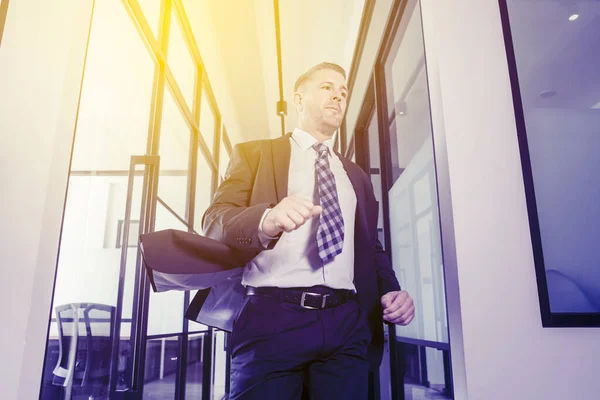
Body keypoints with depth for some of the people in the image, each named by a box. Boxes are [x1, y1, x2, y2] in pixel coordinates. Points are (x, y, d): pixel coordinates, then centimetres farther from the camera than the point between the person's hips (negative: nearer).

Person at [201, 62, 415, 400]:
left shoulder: (358, 177, 21)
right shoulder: (254, 153, 9)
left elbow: (371, 248, 21)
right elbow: (215, 222, -3)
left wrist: (391, 290, 0)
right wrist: (265, 220, -25)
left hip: (348, 325, 4)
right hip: (272, 320, -3)